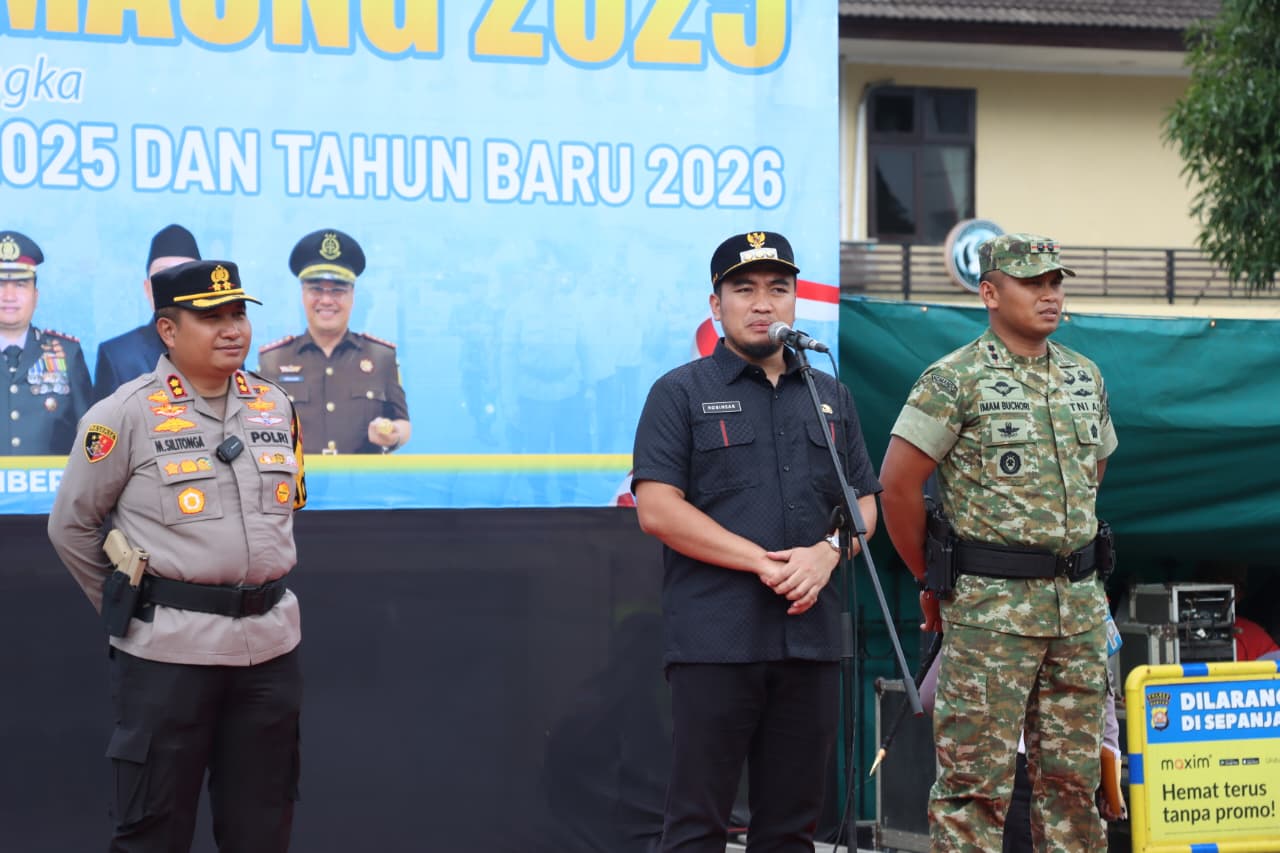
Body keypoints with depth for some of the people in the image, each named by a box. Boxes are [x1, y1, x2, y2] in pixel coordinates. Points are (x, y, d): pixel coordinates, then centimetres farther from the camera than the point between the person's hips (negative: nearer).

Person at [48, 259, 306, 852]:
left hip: (270, 645, 5)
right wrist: (128, 607, 5)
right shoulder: (125, 414, -8)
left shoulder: (276, 408, 8)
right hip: (167, 652, -5)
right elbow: (71, 527, 0)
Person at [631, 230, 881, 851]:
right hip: (715, 639, -5)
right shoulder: (681, 393, 2)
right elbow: (657, 509, -8)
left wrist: (827, 553, -6)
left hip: (811, 634, 5)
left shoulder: (830, 398, 17)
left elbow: (864, 503, 16)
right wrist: (763, 562, -14)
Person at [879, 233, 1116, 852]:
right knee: (976, 779, -3)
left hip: (1080, 601, 6)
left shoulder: (1085, 376, 12)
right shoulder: (955, 379, -8)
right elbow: (898, 483, -8)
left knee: (1073, 775, 10)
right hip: (991, 607, -6)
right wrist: (932, 580, -1)